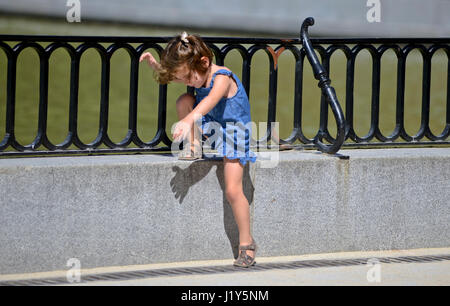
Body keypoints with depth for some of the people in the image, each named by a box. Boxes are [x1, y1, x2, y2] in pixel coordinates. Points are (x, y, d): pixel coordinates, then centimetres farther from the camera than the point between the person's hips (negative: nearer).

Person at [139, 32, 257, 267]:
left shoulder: (222, 78, -28)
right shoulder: (196, 77, -3)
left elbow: (210, 100, -48)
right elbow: (169, 76, 15)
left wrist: (189, 119, -64)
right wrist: (154, 64, -4)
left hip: (233, 132, -7)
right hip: (209, 127, 7)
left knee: (233, 190, -17)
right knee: (183, 100, -12)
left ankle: (246, 243, -5)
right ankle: (193, 148, 1)